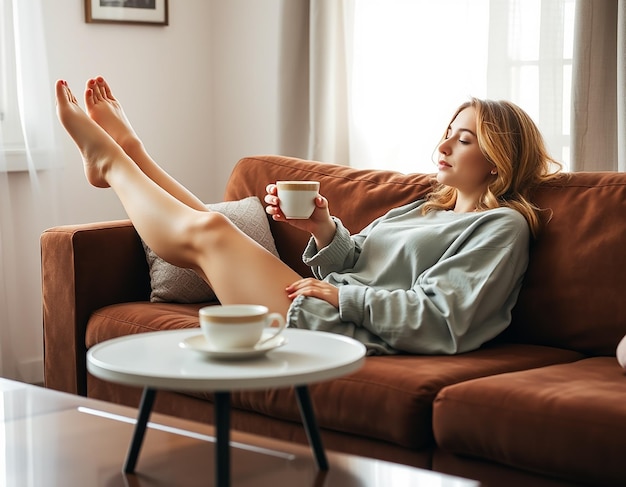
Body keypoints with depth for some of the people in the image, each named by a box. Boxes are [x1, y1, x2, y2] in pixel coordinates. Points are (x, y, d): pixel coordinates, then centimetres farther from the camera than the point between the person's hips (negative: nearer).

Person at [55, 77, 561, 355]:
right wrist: (324, 230, -3)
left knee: (206, 232, -5)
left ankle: (110, 161, 15)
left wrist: (344, 296, -14)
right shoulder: (424, 208, 25)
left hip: (339, 333, -9)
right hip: (324, 312, 9)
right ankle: (129, 155, 31)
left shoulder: (501, 227, -4)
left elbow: (440, 319, -17)